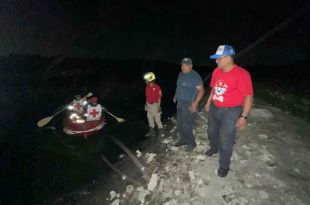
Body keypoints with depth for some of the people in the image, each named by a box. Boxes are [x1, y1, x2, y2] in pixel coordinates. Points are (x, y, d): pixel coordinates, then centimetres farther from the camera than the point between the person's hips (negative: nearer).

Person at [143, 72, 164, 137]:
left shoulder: (157, 87, -17)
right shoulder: (147, 87, 1)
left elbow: (159, 97, -13)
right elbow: (147, 96, 9)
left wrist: (159, 106, -13)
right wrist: (146, 104, 12)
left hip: (155, 105, -6)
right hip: (149, 105, 7)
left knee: (157, 118, 5)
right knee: (150, 118, 14)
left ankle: (160, 130, 25)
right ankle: (152, 131, 28)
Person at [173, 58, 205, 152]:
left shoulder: (195, 76, -15)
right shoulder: (181, 74, 9)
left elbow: (201, 90, -17)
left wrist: (195, 103, -24)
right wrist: (176, 96, 14)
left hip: (189, 104, -8)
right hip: (180, 103, 8)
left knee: (186, 126, -5)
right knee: (179, 124, 15)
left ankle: (191, 143, 16)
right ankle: (183, 139, 35)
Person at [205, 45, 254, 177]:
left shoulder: (241, 74, -21)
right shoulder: (217, 71, -1)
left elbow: (248, 96, -20)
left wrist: (244, 117, -22)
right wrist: (209, 102, 17)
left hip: (231, 112, -6)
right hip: (214, 108, 7)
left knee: (225, 140, 2)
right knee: (212, 132, 24)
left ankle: (224, 165, 25)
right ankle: (213, 148, 55)